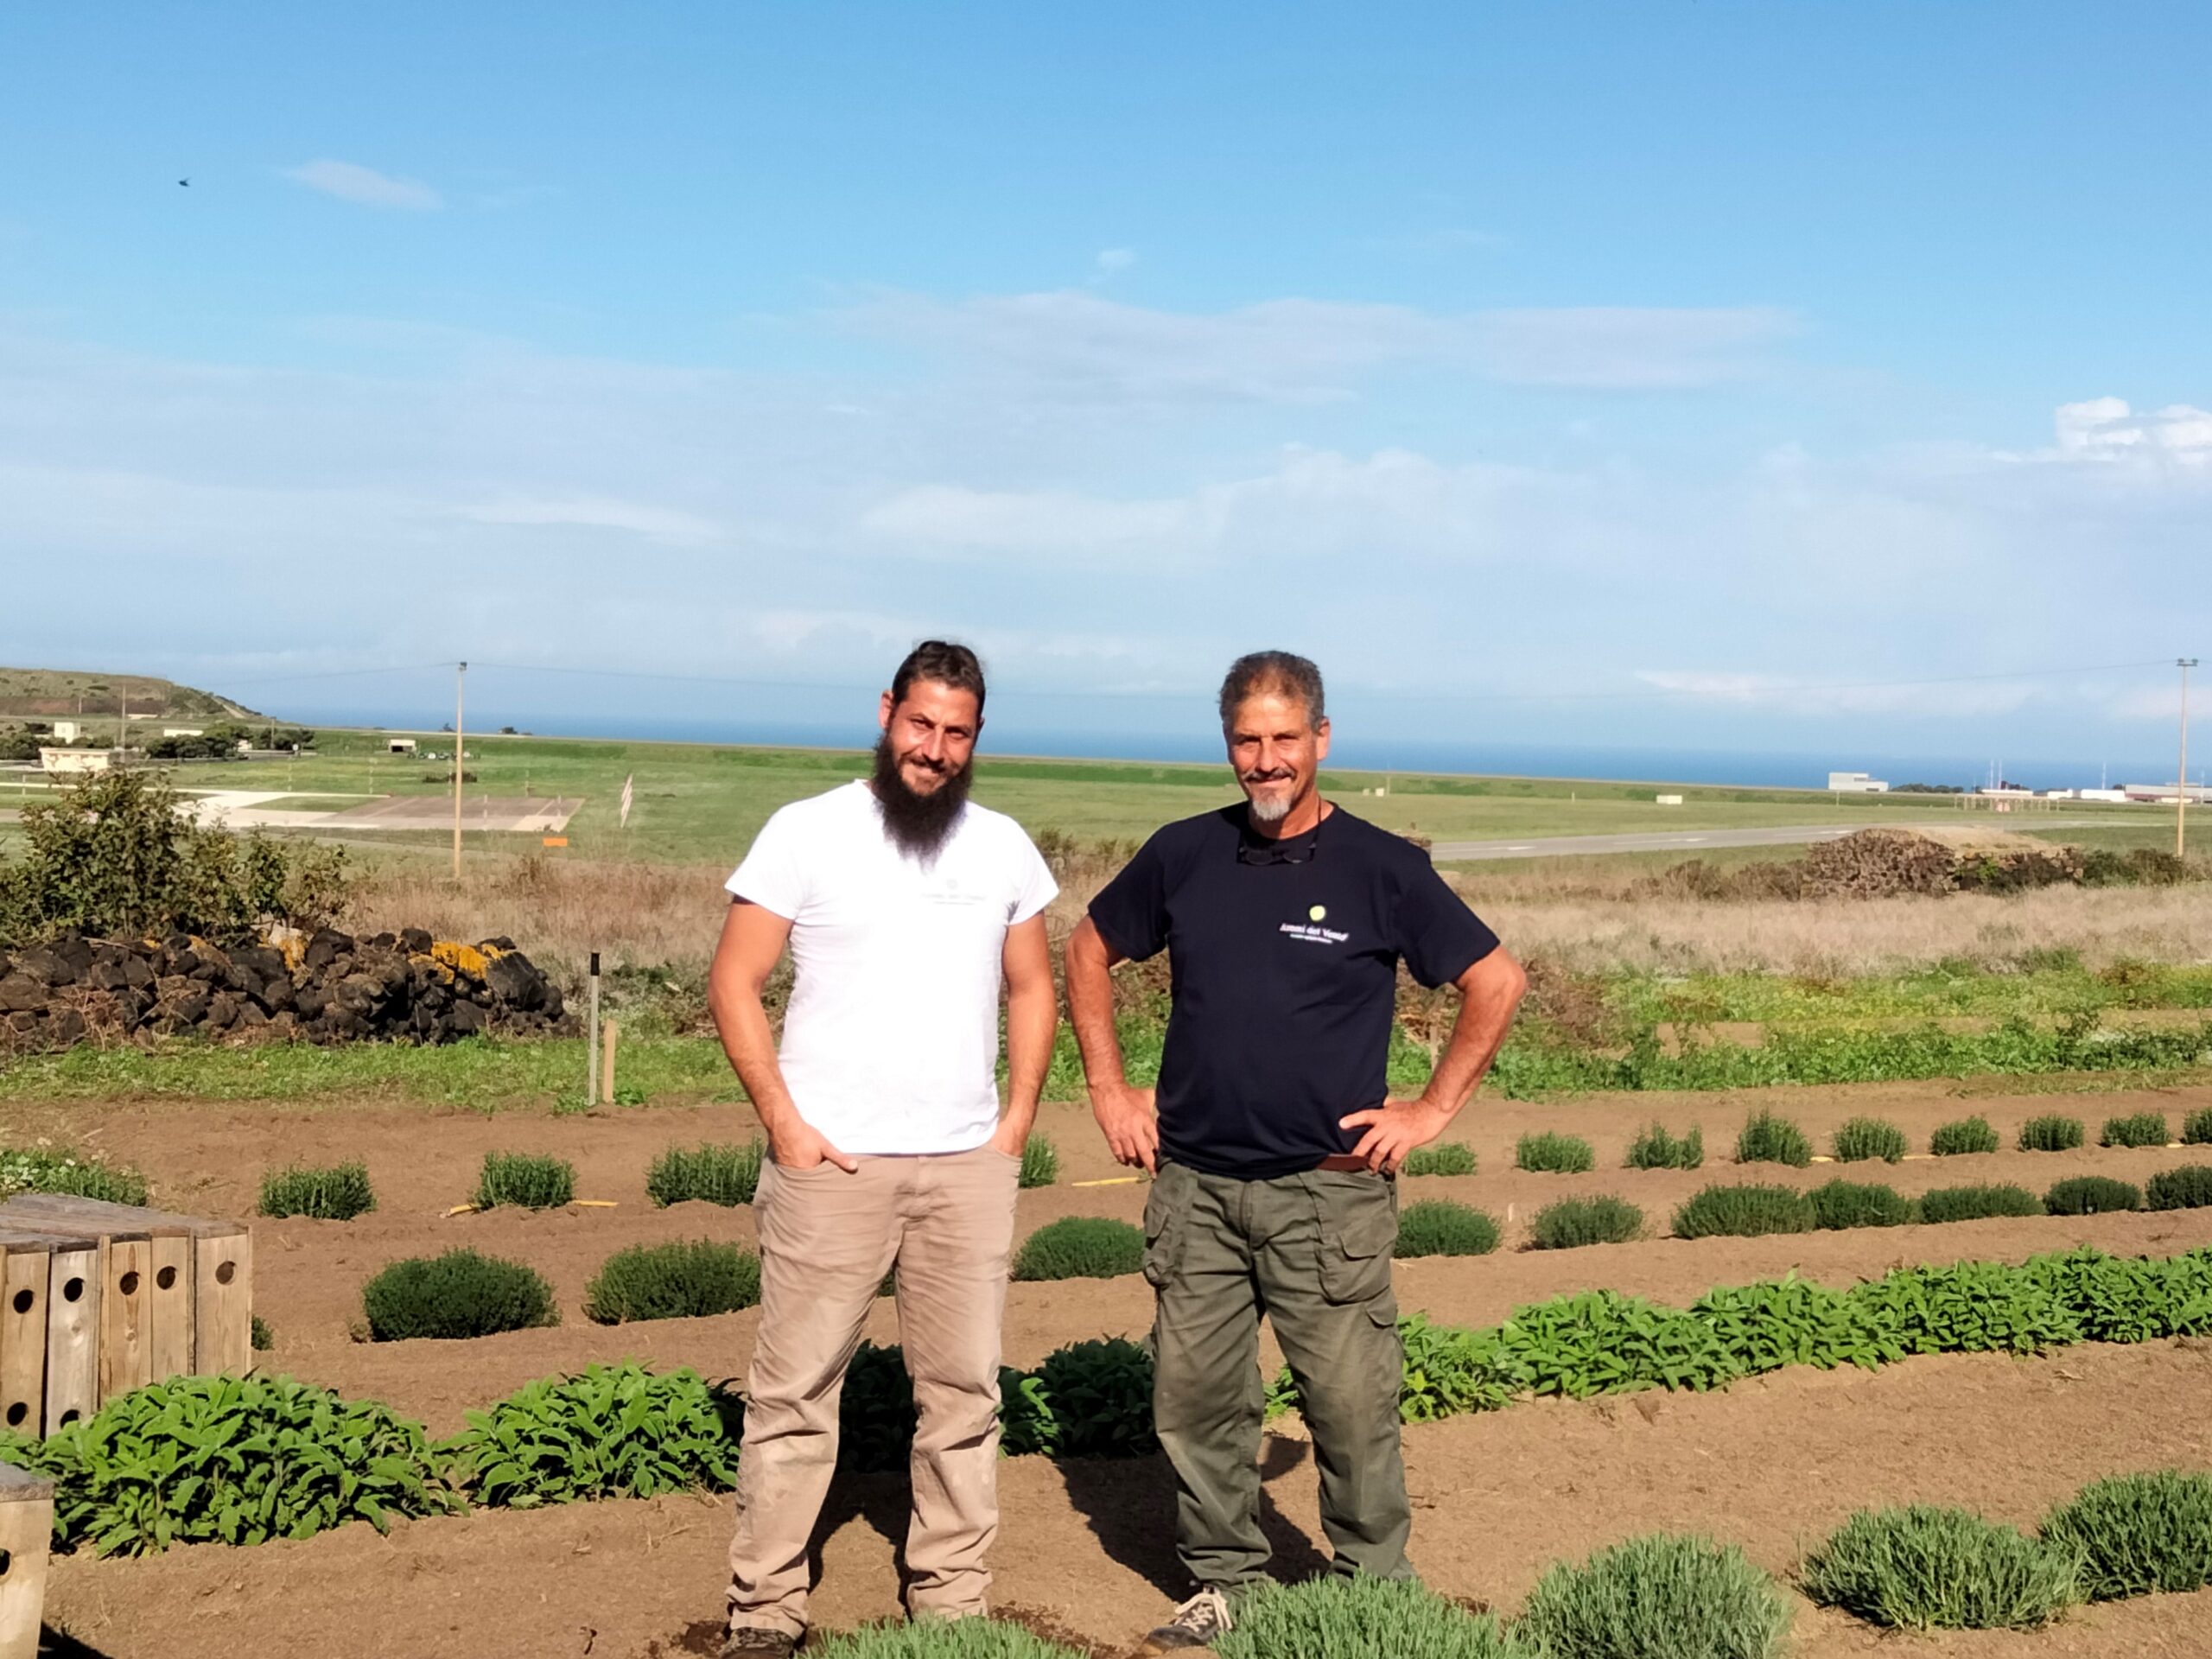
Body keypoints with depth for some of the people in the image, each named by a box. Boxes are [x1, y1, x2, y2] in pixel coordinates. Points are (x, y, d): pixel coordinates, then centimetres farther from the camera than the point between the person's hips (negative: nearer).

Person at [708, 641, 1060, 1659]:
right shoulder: (807, 832, -5)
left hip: (967, 1164, 4)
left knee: (963, 1390, 9)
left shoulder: (1004, 847, 6)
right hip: (832, 1161, -3)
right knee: (795, 1386, 2)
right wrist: (782, 1122, -11)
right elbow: (733, 984, -5)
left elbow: (1031, 989, 15)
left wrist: (1018, 1117, 3)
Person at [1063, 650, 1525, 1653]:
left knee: (1353, 1406, -1)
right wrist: (1109, 1090, 10)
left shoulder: (1382, 868, -4)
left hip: (1329, 1188, -3)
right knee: (1195, 1400, 9)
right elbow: (1089, 952, 18)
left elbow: (1496, 983, 2)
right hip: (1193, 1185, 3)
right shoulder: (1183, 855, 4)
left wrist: (1431, 1109, -3)